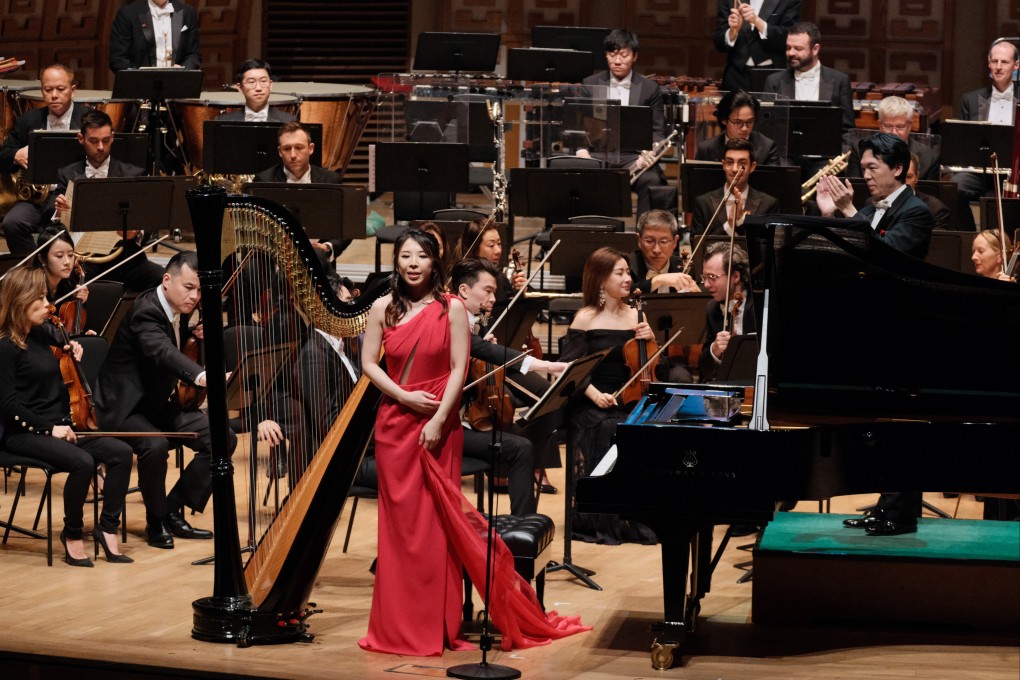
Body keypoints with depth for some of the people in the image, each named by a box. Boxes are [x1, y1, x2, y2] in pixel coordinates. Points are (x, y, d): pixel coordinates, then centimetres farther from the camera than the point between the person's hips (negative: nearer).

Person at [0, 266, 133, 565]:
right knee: (82, 462, -32)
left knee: (121, 452, -11)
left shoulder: (40, 335, 13)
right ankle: (72, 534, -11)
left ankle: (107, 527, -5)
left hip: (58, 426, 8)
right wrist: (48, 429, -19)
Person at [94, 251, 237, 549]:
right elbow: (162, 351, -45)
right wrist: (200, 375, -64)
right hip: (125, 407, -9)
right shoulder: (146, 311, -24)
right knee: (155, 445, -37)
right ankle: (156, 521, -12)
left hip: (161, 405, 9)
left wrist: (195, 334, 1)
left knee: (223, 439, -6)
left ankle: (173, 512, 2)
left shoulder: (179, 310, 3)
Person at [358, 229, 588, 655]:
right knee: (398, 520, 4)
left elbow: (458, 370, -7)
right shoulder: (383, 308, 4)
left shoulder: (451, 308, -3)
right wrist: (404, 396, -11)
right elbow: (369, 363, 3)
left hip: (439, 425, -2)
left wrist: (438, 420, -14)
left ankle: (438, 623, 7)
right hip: (394, 423, 2)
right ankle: (399, 623, 10)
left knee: (436, 522, -1)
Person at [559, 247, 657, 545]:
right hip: (593, 406, -3)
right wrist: (595, 395, -19)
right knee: (613, 434, -30)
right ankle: (603, 522, -13)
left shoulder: (636, 315, 10)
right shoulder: (585, 318, -1)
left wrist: (650, 339, -5)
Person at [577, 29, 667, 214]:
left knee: (651, 180, -32)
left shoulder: (649, 88, 10)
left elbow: (658, 132, 7)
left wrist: (649, 152, -14)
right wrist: (581, 150, -12)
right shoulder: (590, 85, 12)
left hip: (634, 156, 0)